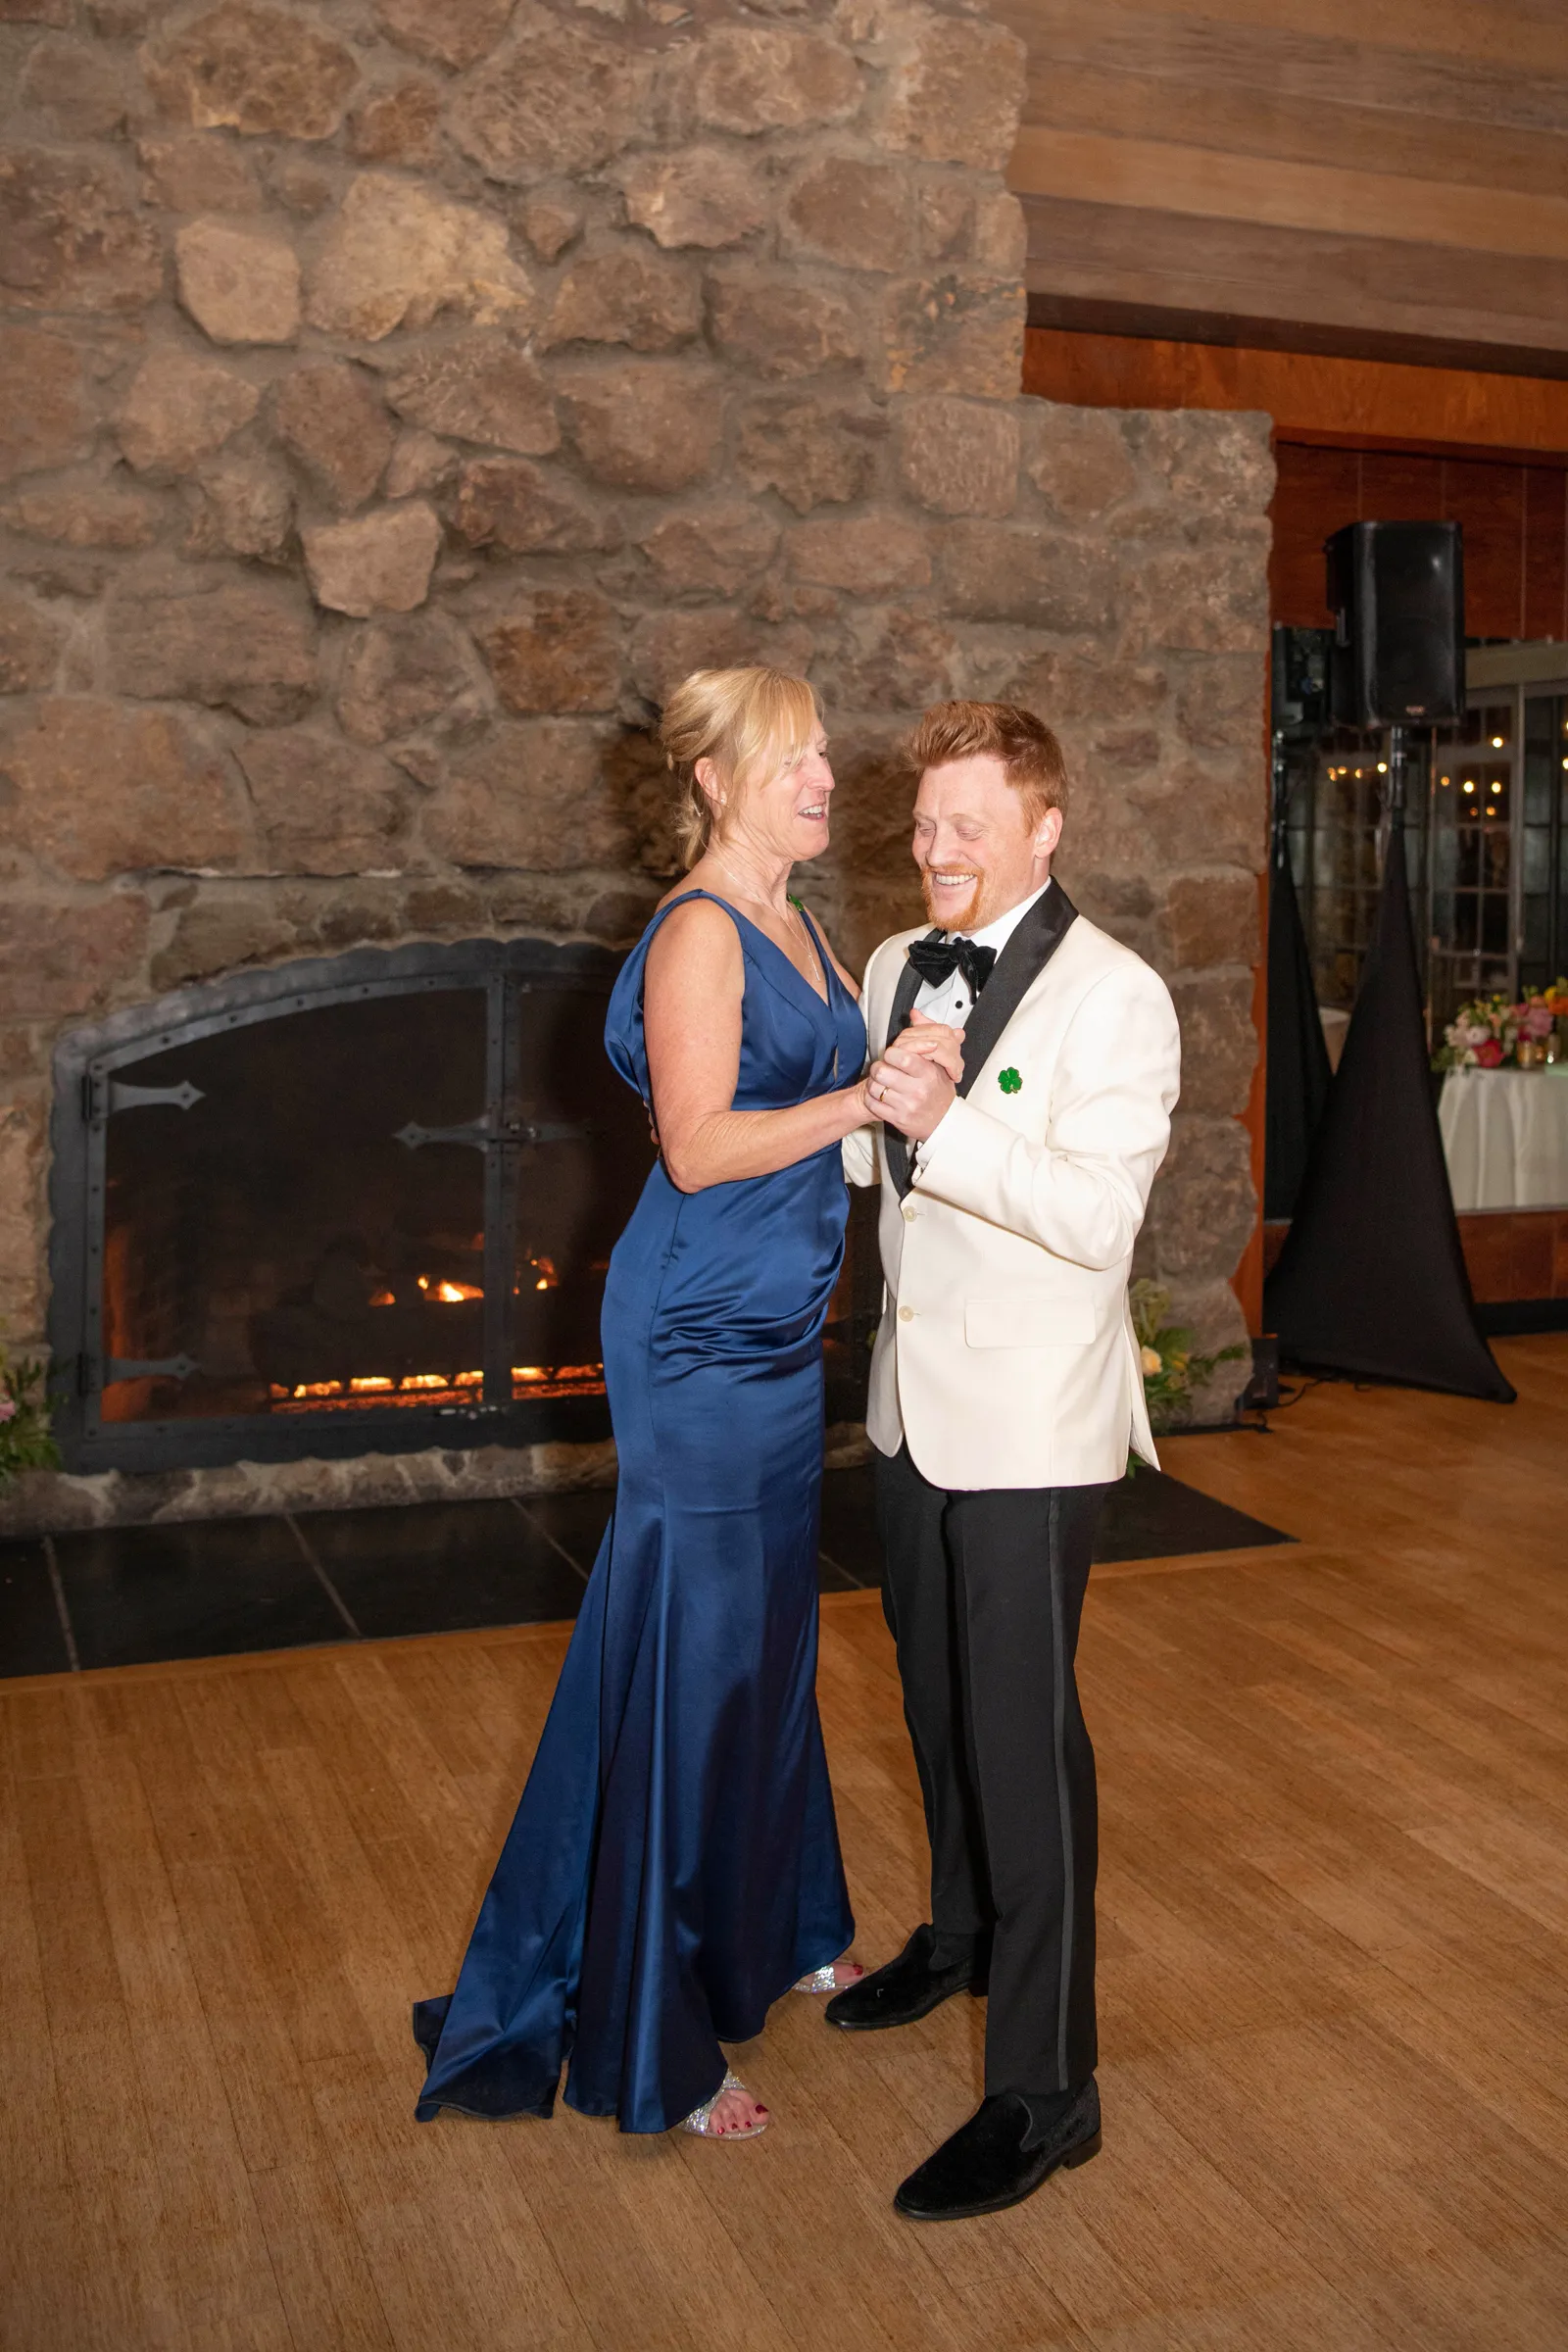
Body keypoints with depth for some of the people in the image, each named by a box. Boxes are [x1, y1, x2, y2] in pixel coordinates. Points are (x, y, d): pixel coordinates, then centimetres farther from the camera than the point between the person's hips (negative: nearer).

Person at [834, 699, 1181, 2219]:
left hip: (1030, 1422, -7)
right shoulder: (898, 969, 8)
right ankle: (962, 1937, 45)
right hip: (914, 1404, 7)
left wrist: (942, 1126, -31)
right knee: (938, 1695, 22)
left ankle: (1045, 2091, 9)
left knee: (1022, 1727, -3)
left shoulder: (1113, 998, -14)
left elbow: (1099, 1214, -23)